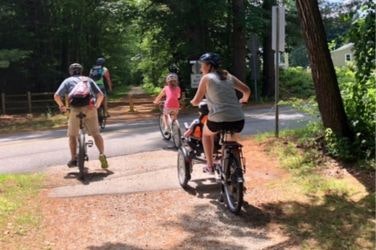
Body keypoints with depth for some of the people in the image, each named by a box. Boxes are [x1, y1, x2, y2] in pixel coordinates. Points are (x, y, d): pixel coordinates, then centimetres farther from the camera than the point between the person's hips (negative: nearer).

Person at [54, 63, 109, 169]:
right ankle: (102, 154, -3)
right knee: (96, 133, 13)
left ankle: (73, 158, 13)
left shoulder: (68, 81, 19)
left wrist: (62, 106, 21)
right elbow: (100, 94, 14)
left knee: (72, 135, 16)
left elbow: (56, 96, 5)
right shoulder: (88, 80, 24)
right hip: (90, 108, 1)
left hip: (76, 109, -1)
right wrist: (97, 105, 28)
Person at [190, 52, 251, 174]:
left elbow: (196, 101, 4)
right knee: (232, 134, 39)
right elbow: (247, 90, 18)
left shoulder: (206, 78, 4)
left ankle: (210, 165, 27)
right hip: (238, 121, 4)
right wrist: (243, 100, 38)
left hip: (218, 120, -4)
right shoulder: (228, 76, 17)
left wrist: (192, 102, 27)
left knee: (206, 132, 30)